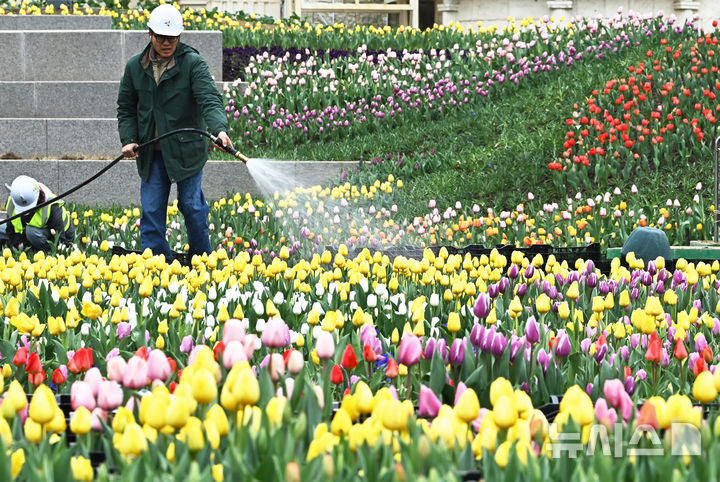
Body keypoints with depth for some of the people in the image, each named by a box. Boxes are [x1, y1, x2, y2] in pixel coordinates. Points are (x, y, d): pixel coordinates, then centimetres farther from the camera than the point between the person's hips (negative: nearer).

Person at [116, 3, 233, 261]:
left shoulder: (193, 63, -9)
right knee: (151, 210, 3)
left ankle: (202, 258, 20)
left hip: (186, 150, -3)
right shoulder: (135, 66, 4)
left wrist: (219, 129, -39)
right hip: (151, 153, 3)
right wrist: (128, 139, -2)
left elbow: (210, 99, -21)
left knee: (192, 206, 4)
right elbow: (126, 108, 13)